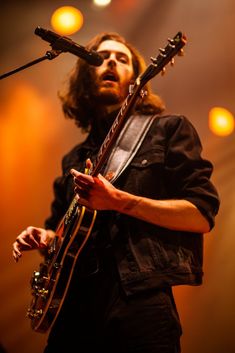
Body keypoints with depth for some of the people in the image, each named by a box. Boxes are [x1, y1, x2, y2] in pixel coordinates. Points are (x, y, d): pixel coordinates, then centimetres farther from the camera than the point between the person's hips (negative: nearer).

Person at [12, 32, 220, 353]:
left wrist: (120, 201, -13)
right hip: (74, 304, 5)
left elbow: (203, 214, -3)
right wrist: (45, 238, 6)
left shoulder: (169, 129, 6)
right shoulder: (75, 159, 22)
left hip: (139, 300, -5)